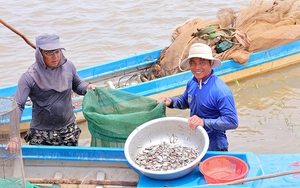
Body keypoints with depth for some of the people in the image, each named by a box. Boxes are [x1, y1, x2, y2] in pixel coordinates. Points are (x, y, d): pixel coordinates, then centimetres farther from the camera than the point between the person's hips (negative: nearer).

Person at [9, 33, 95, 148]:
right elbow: (18, 106, -15)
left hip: (69, 131, 3)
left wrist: (87, 88, -9)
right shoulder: (29, 77, -14)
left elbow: (77, 85, 15)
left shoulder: (68, 66, -3)